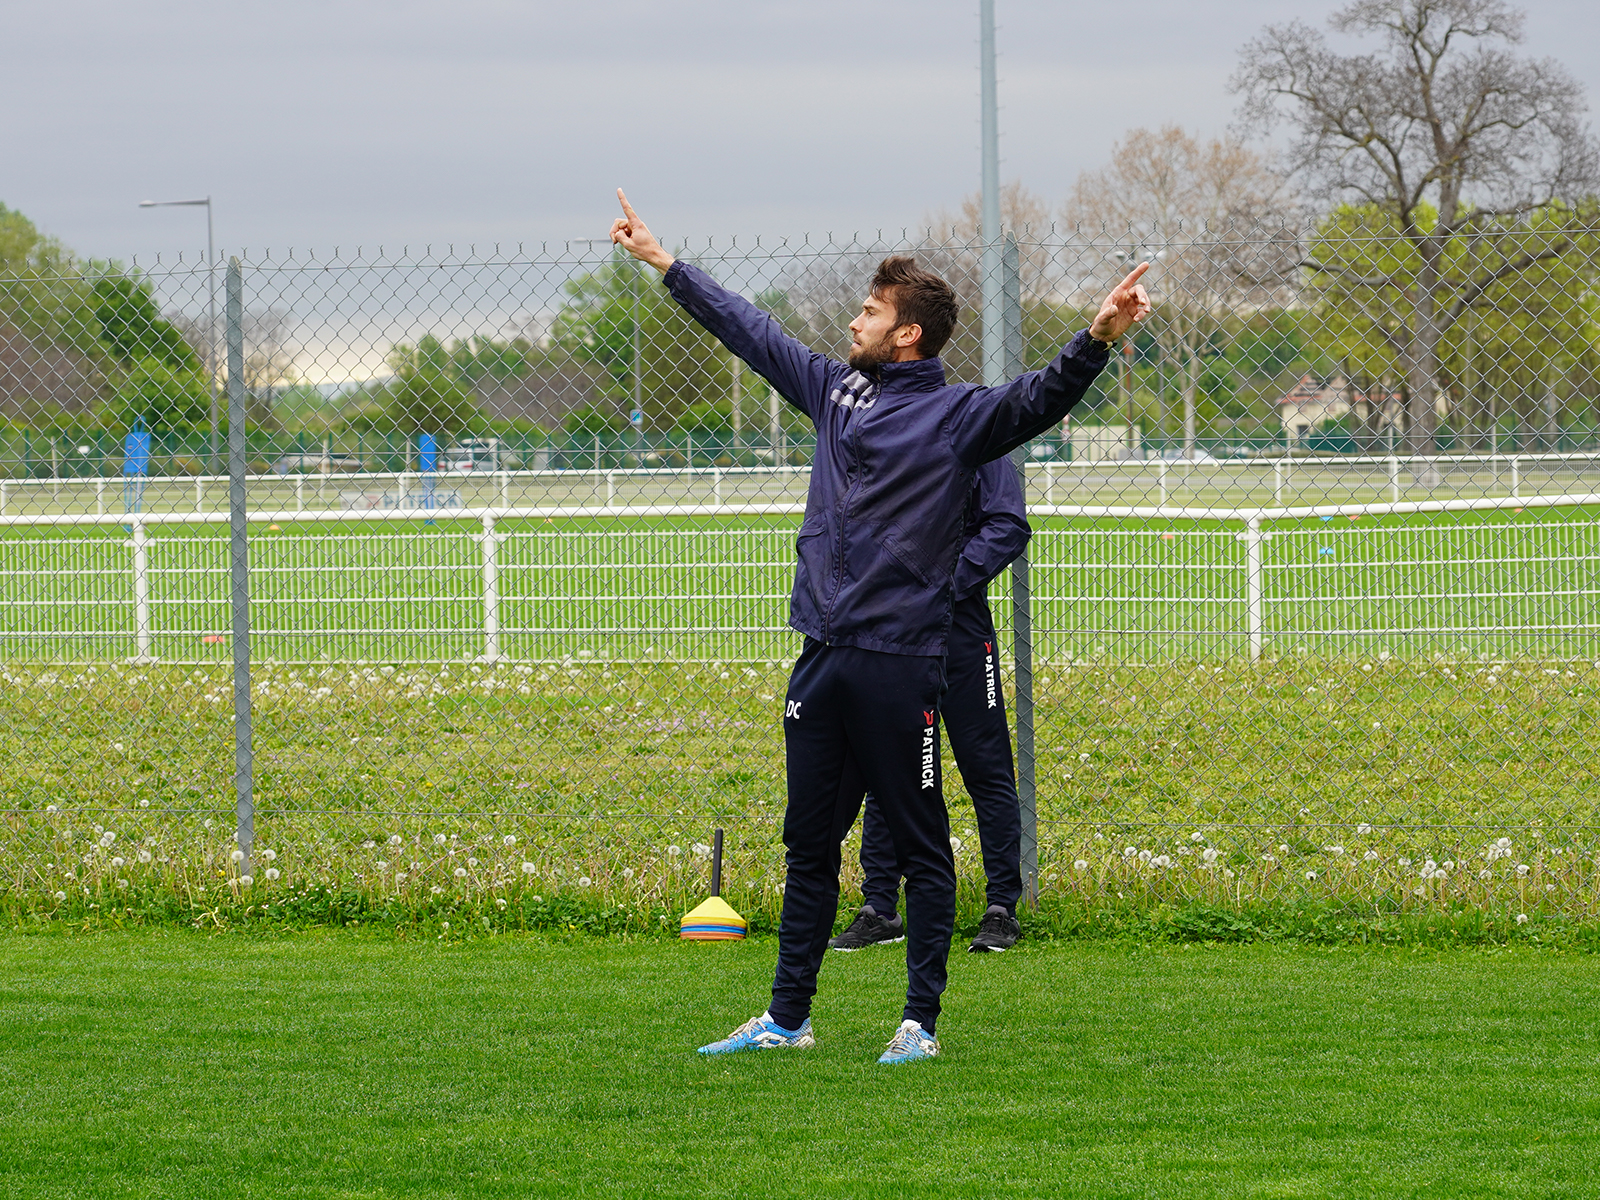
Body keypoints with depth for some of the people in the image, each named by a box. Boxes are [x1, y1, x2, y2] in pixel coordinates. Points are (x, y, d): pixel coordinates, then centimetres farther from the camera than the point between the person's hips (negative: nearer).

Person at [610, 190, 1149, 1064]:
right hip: (822, 657, 7)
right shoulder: (836, 388, 13)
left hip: (901, 660, -7)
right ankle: (787, 1017, 20)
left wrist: (1098, 339, -39)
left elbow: (1040, 400, -21)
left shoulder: (957, 415, -5)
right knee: (809, 843, 13)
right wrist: (662, 262, 30)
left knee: (920, 849, 0)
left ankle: (920, 1022, 5)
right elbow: (749, 331, 23)